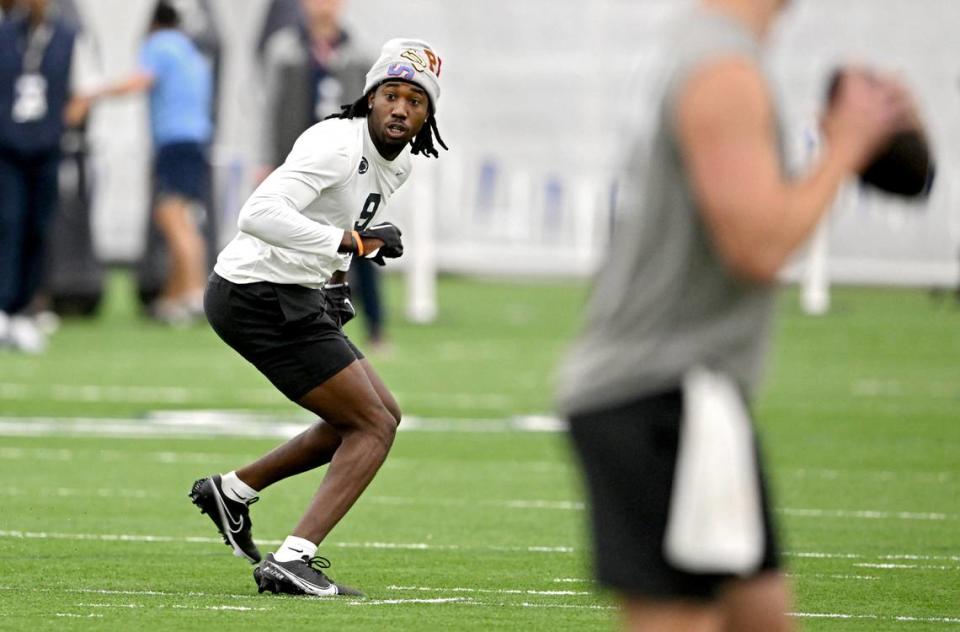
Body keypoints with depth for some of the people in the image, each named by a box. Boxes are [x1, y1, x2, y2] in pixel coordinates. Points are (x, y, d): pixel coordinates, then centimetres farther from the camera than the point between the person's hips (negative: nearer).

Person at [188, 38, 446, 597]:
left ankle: (234, 490, 24)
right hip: (261, 297, -10)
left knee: (381, 417, 20)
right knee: (374, 427, -9)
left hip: (300, 299, 10)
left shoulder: (399, 163, 11)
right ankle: (291, 561, -14)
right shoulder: (338, 146, -20)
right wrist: (347, 241, -35)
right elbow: (259, 214, -33)